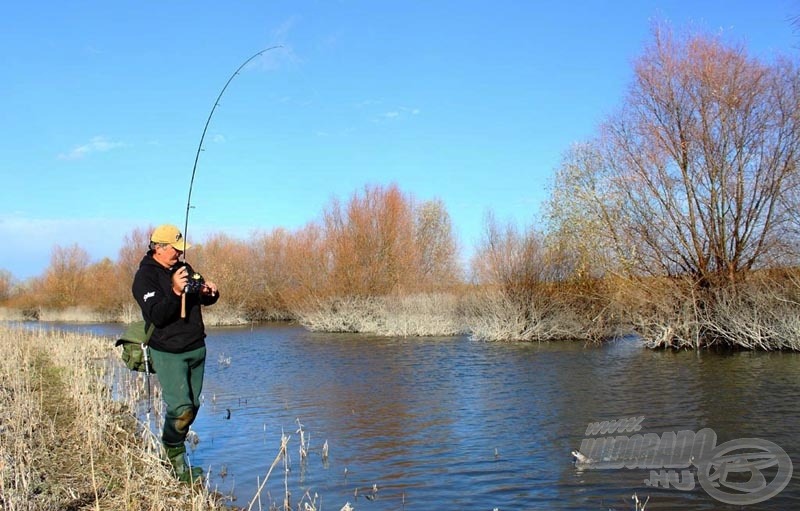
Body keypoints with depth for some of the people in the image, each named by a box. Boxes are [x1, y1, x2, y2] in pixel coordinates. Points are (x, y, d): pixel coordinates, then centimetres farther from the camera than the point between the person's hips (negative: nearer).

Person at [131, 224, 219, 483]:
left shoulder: (183, 268, 10)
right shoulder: (145, 277, -12)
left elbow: (204, 299, 18)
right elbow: (156, 316, -22)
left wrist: (209, 292, -5)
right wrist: (175, 292, -36)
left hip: (196, 349, 7)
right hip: (168, 353, -7)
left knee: (193, 405, 12)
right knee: (181, 408, -13)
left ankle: (175, 448, 27)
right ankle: (176, 461, 4)